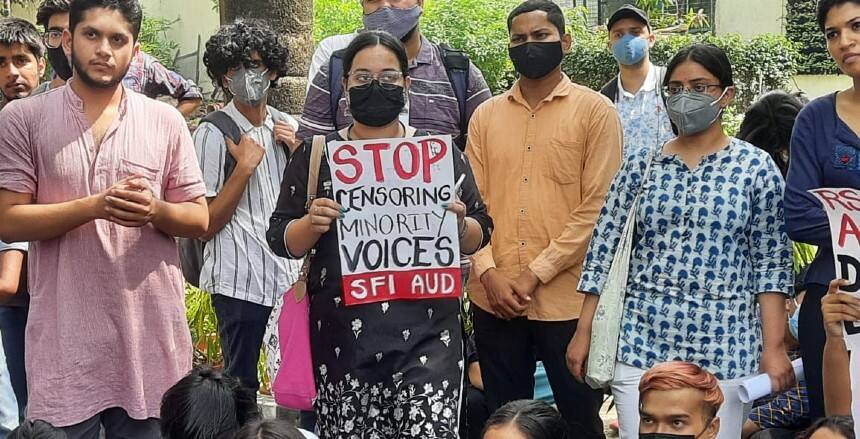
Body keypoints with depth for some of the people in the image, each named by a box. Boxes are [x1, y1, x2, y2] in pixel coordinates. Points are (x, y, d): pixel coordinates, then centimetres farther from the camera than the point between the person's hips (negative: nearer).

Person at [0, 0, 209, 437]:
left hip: (150, 333, 2)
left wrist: (154, 210, -14)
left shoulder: (166, 121, 5)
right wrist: (95, 206, -18)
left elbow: (199, 219, 8)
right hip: (65, 339, -2)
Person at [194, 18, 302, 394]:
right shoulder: (213, 133, -6)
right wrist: (244, 166, -15)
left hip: (290, 278, 5)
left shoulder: (289, 128, 11)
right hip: (241, 283, -5)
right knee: (243, 385, 3)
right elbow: (206, 224, -9)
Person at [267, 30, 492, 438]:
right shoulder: (316, 154, 6)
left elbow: (480, 237, 10)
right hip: (342, 336, 0)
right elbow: (281, 241, 6)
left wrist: (460, 225, -11)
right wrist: (310, 224, -13)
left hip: (425, 332, 0)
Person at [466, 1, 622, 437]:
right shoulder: (486, 115, 10)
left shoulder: (595, 111, -2)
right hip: (494, 299, 4)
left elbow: (597, 207, -9)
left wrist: (536, 274, -13)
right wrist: (488, 272, -9)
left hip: (567, 299, -3)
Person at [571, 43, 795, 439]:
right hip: (641, 340, 2)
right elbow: (604, 251, 6)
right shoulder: (640, 167, 6)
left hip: (723, 345, -1)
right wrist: (584, 332, 3)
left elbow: (771, 264, -1)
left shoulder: (756, 168, 1)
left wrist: (774, 348, -6)